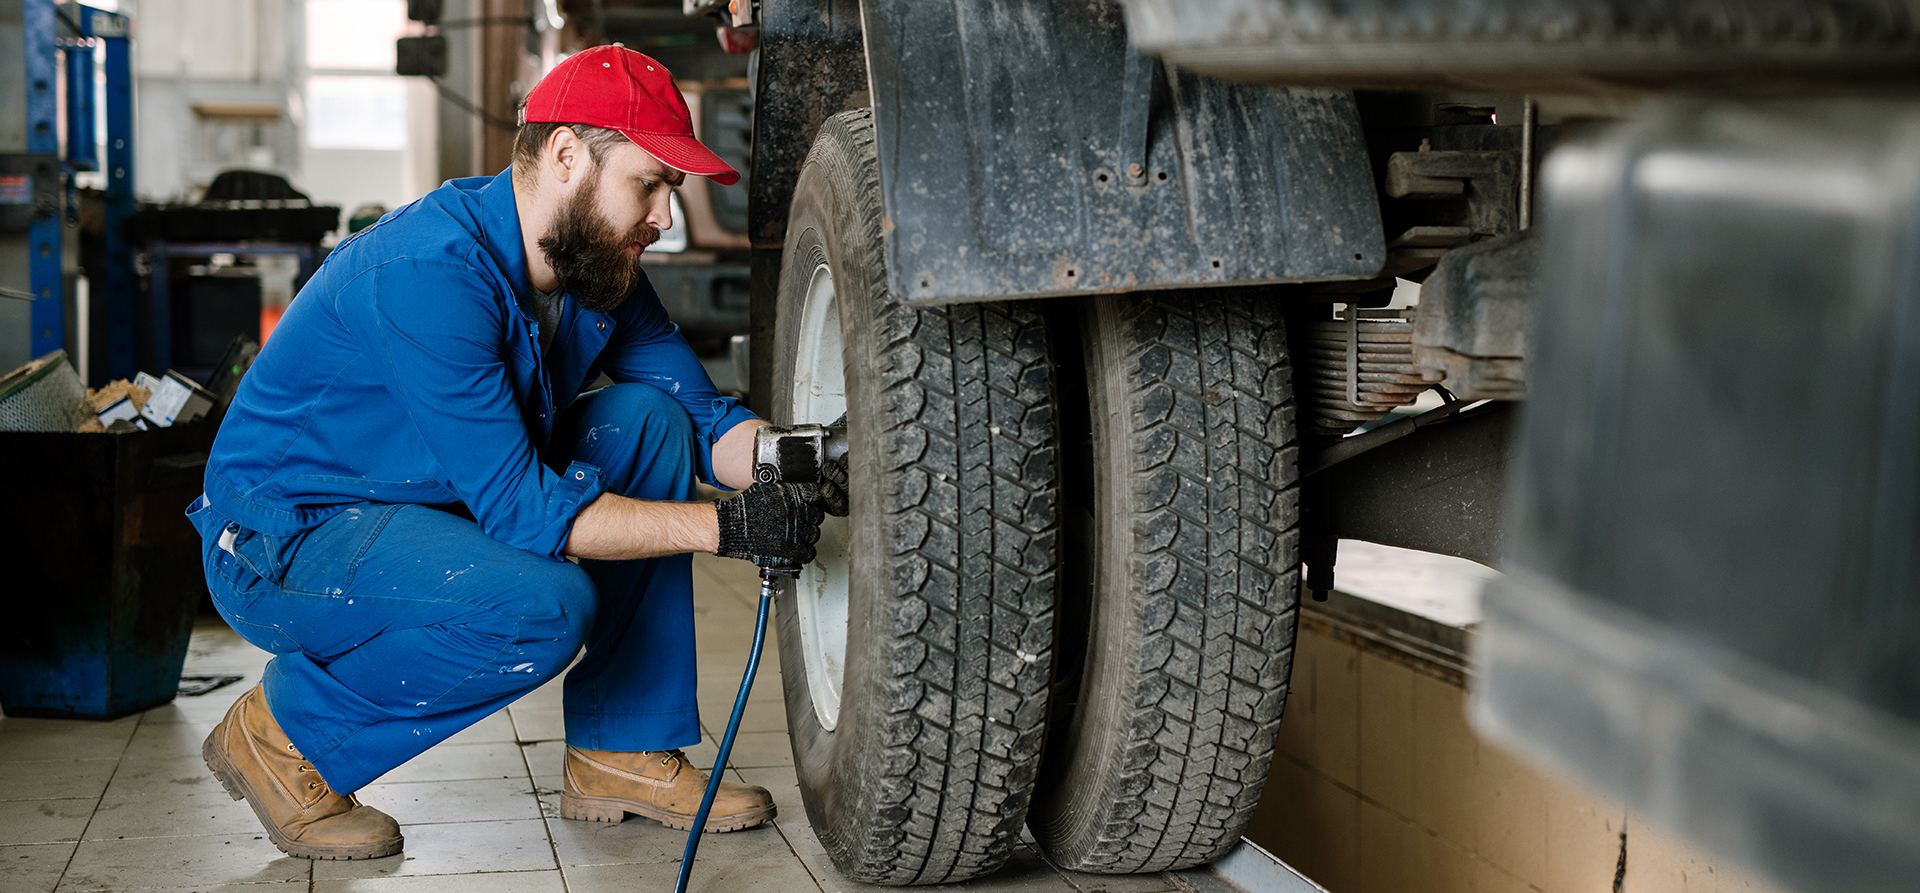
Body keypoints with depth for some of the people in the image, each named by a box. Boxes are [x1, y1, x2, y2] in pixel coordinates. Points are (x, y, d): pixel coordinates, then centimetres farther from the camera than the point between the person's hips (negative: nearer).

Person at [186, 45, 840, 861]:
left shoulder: (598, 266, -2)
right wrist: (724, 527, -32)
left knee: (649, 416, -5)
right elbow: (518, 506, -31)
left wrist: (799, 470, -20)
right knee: (544, 608, -32)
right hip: (285, 538, -9)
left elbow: (704, 415, 2)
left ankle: (622, 752, 0)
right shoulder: (433, 270, -29)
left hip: (436, 507, 9)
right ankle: (287, 732, -6)